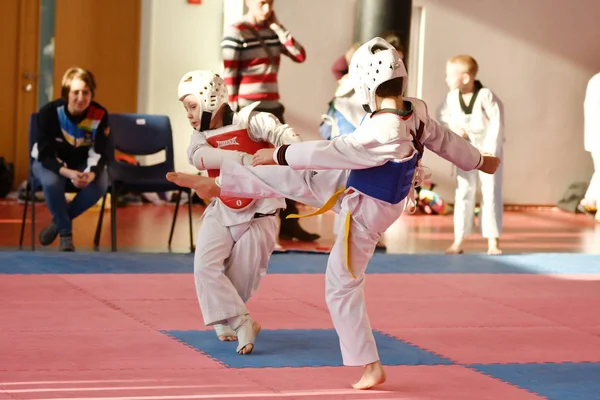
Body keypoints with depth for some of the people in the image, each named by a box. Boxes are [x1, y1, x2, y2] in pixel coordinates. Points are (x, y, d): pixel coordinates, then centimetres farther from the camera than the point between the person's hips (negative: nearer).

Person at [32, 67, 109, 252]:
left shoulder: (100, 115, -20)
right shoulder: (49, 112, -25)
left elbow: (99, 154, -18)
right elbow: (45, 155, -25)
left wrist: (91, 174, -43)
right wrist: (68, 173, -44)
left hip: (83, 163, 2)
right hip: (49, 162, -2)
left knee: (100, 184, -30)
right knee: (51, 182, -37)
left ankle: (59, 221, -4)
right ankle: (65, 233, -14)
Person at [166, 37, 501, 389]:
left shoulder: (383, 132, -38)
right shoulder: (417, 111, -13)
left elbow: (330, 152, -30)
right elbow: (445, 139, 4)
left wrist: (279, 153, -18)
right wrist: (478, 160, 24)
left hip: (365, 211, -9)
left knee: (343, 285, 4)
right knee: (295, 178, 10)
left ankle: (371, 367, 13)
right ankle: (217, 184, 22)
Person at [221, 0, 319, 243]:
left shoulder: (273, 32, 11)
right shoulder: (235, 34, -8)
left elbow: (300, 56, 3)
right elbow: (228, 77, -11)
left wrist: (278, 28, -2)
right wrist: (235, 113, -15)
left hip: (273, 109, 7)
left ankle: (289, 225, 15)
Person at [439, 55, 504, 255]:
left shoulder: (486, 96, -21)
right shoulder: (452, 97, -7)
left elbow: (497, 124, -19)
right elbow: (443, 115, 11)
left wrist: (489, 152, -20)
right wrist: (453, 127, -9)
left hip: (488, 149, -4)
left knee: (491, 192, -2)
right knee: (463, 192, 6)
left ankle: (493, 240, 6)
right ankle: (459, 240, 11)